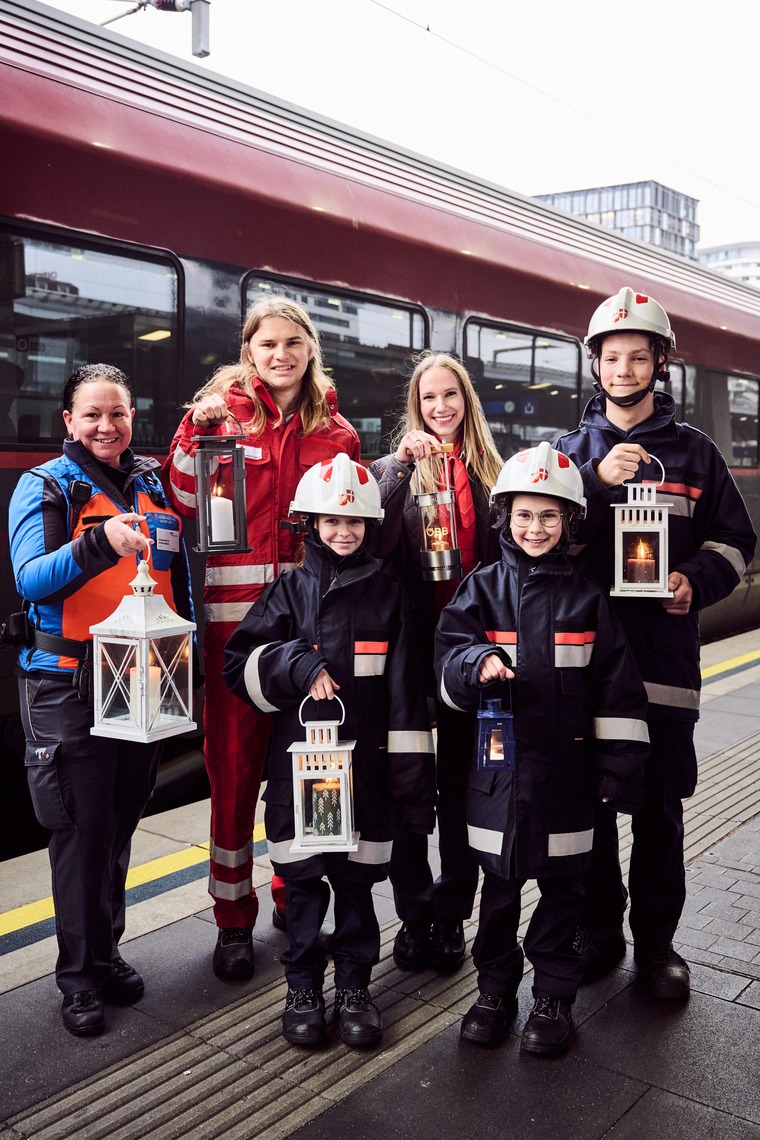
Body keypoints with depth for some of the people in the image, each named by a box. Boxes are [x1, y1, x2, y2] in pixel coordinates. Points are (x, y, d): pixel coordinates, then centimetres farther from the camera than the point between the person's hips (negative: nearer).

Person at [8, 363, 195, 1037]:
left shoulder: (153, 485, 10)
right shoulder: (46, 486, -4)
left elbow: (180, 579, 18)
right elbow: (30, 579, -19)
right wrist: (100, 541, -33)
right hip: (70, 683, -4)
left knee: (121, 820, 14)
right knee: (81, 826, 0)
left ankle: (107, 950, 30)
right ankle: (79, 975, 15)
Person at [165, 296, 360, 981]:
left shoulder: (336, 431, 11)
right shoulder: (223, 409, 3)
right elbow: (184, 506, -6)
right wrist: (196, 431, -15)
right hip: (237, 610, -2)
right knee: (234, 764, 3)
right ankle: (234, 919, 19)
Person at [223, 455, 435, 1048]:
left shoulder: (387, 594, 2)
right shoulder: (291, 590, 3)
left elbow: (406, 692, 0)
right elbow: (238, 665, -1)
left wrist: (414, 777, -3)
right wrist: (298, 666, -17)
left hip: (365, 764, 0)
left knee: (357, 877, 9)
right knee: (301, 877, 8)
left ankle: (355, 986, 27)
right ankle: (303, 986, 27)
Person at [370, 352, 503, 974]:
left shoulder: (492, 473, 8)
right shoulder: (393, 469, 4)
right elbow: (374, 543, -14)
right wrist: (405, 465, -21)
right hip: (411, 644, -1)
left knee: (462, 782, 9)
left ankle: (452, 912, 24)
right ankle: (414, 913, 23)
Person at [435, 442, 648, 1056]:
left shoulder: (586, 595, 2)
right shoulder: (483, 588, 1)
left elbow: (617, 688, 2)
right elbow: (448, 657, -6)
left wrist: (620, 767, -2)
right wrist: (478, 663, -28)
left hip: (567, 767, 0)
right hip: (499, 762, 0)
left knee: (562, 883, 11)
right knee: (499, 881, 12)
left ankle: (554, 995, 28)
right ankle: (495, 988, 30)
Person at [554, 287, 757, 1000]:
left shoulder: (693, 451, 10)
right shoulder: (571, 450, 11)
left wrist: (696, 581, -7)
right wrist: (596, 479, -17)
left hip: (664, 653, 0)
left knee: (660, 808, 6)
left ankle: (656, 941, 22)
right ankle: (598, 931, 25)